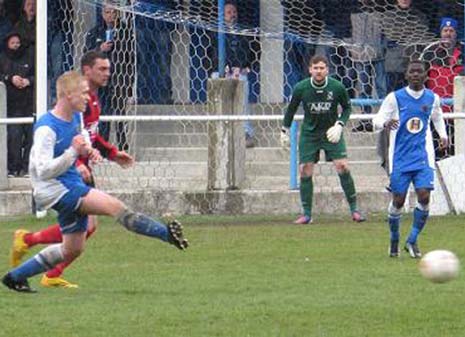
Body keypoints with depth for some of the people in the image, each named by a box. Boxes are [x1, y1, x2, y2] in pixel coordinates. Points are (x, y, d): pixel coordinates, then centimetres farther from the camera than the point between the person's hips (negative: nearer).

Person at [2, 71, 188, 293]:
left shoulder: (76, 118, 6)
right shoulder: (46, 128, -20)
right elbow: (44, 171, -25)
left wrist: (89, 152, 2)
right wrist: (73, 152, -33)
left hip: (73, 185, 10)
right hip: (55, 190, -10)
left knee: (72, 250, 16)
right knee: (114, 206, -24)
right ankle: (167, 233, -27)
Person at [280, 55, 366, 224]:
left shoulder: (337, 87, -13)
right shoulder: (301, 88, -11)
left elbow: (347, 108, 4)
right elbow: (291, 109, 6)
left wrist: (339, 125, -11)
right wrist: (284, 131, 11)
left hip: (331, 132, -1)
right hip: (309, 133, 1)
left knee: (342, 166, -15)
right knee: (305, 171, -6)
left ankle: (354, 209, -4)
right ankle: (307, 214, 5)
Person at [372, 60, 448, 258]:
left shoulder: (432, 98, 6)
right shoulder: (395, 98, -4)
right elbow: (377, 120, -5)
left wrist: (443, 135, 11)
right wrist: (385, 123, -28)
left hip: (423, 157, 2)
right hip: (401, 158, -2)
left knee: (424, 196, -13)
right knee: (398, 200, 0)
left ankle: (412, 241, 0)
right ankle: (394, 240, 22)